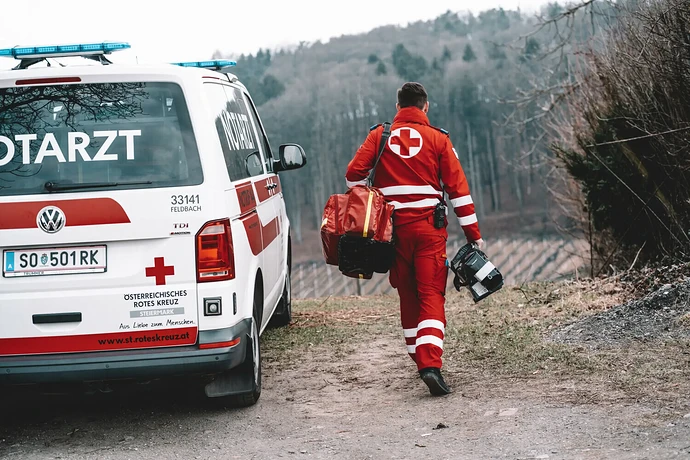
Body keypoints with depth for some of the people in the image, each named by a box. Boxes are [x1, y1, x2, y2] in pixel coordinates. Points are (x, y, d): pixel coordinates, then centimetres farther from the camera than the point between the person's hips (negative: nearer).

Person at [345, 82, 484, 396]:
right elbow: (458, 187, 0)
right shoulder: (437, 138, 2)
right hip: (429, 227, -2)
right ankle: (430, 364, -20)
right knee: (431, 294, -4)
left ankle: (418, 357, 24)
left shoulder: (380, 136, 7)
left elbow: (354, 174, -1)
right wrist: (473, 233, 2)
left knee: (407, 294, 15)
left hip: (394, 226, 2)